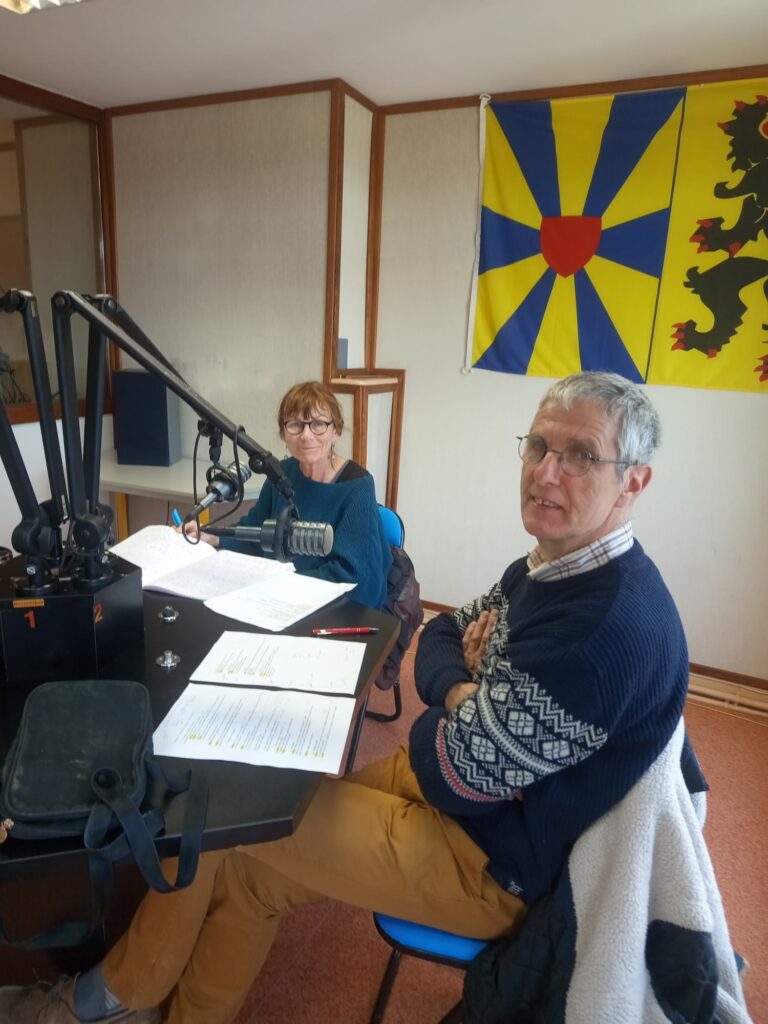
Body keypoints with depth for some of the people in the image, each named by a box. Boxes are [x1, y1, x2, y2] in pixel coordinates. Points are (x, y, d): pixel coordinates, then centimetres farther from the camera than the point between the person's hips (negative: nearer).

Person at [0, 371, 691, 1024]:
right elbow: (438, 637, 8)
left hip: (492, 862, -8)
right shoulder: (554, 565, 1)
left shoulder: (608, 624, -31)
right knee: (248, 867, 4)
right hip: (465, 779, 8)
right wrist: (465, 693, -13)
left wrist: (448, 712, -5)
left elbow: (456, 769, -26)